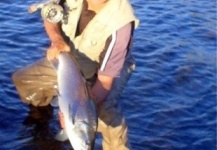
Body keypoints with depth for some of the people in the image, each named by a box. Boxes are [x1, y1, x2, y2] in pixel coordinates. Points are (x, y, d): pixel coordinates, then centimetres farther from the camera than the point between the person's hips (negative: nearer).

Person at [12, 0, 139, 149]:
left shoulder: (119, 22, -39)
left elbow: (105, 80, -35)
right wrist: (57, 40, -28)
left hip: (109, 67, -5)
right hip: (70, 58, 6)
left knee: (104, 110, -36)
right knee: (22, 79, 7)